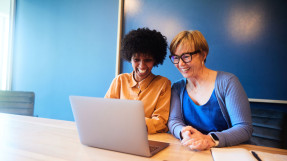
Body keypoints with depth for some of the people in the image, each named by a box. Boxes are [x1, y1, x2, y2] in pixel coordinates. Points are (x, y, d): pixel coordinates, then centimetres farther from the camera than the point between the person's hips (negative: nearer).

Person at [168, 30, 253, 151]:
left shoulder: (227, 82, -8)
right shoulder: (177, 88, 5)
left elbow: (245, 128, -13)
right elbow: (173, 120, -4)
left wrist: (210, 140, -30)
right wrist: (184, 133, -26)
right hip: (190, 154, 3)